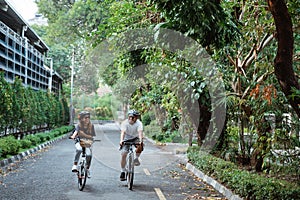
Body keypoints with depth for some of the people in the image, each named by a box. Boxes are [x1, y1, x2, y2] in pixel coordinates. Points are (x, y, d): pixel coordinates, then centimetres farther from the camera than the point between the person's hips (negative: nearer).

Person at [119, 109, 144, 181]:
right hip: (126, 139, 0)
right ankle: (122, 172, 0)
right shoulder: (125, 123, -21)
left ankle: (136, 158, -6)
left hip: (135, 138, 0)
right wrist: (121, 140, -52)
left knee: (140, 146, -33)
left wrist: (140, 140, -52)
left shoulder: (139, 123, -20)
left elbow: (140, 132, -34)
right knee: (123, 154, -13)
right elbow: (123, 132, -34)